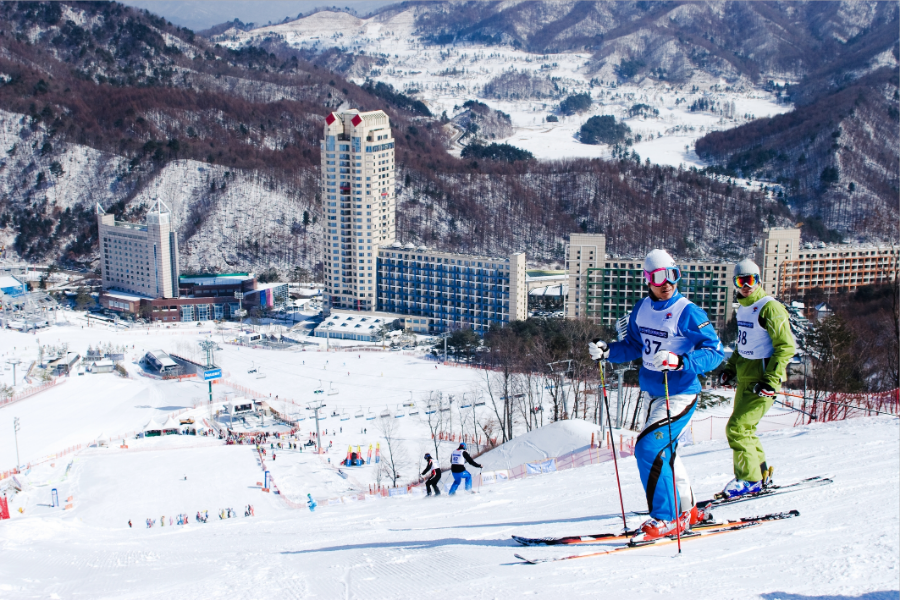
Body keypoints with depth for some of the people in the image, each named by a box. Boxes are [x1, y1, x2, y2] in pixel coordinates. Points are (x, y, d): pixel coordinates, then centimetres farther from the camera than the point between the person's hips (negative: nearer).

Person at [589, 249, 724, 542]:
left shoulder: (688, 313, -16)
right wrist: (607, 351, 0)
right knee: (663, 452, 19)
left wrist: (679, 361, -33)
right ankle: (686, 511, 38)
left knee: (648, 449, -17)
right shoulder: (642, 309, 4)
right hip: (652, 393, 8)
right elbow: (633, 346, 17)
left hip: (680, 394, -8)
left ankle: (665, 519, -5)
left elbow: (715, 352, -20)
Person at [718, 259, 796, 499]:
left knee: (737, 428, -12)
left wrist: (770, 380, -21)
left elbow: (786, 346, -16)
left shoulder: (770, 308, -14)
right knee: (745, 429, 14)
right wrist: (730, 369, 15)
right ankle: (761, 475, 28)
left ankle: (749, 480, -1)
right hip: (745, 377, 9)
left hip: (762, 379, -9)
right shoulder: (743, 308, 12)